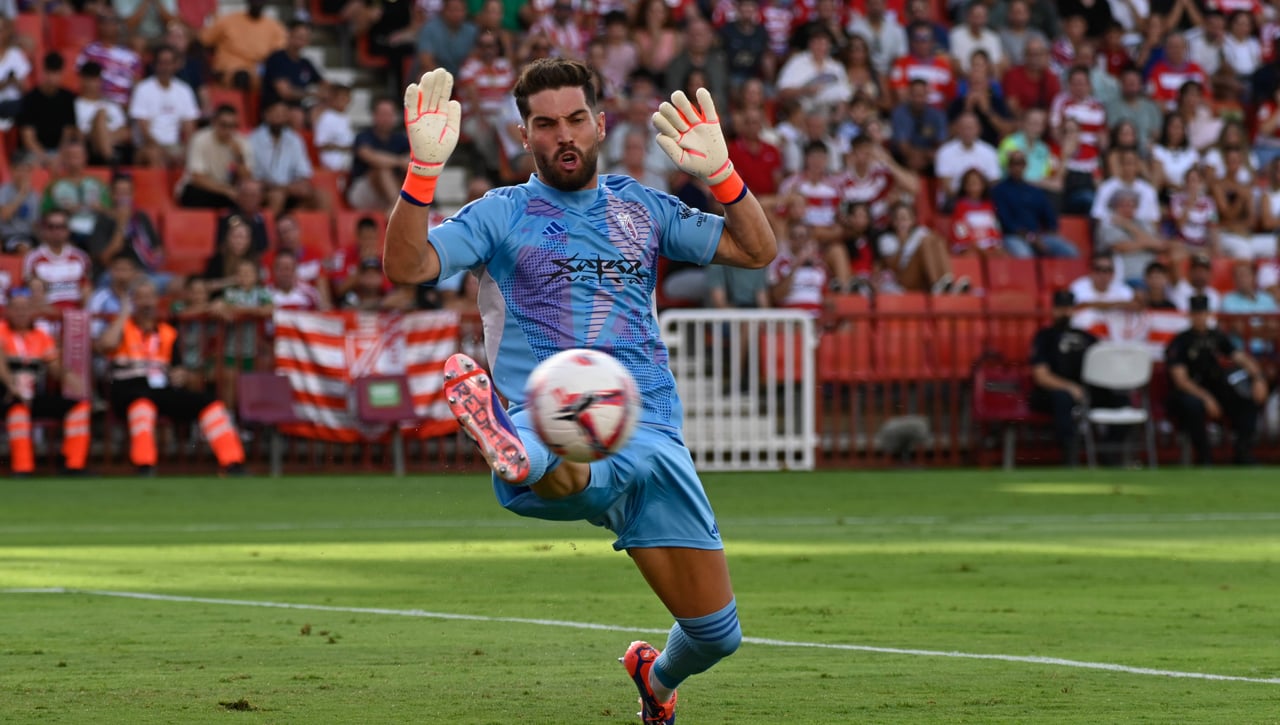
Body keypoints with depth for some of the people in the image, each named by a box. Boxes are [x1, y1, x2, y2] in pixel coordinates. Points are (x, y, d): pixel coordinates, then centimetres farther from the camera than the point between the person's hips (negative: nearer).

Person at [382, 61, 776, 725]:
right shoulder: (502, 214, 10)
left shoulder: (640, 208, 20)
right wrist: (424, 168, -17)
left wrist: (718, 171, 0)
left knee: (716, 634, 3)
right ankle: (513, 450, -82)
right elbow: (404, 266, -5)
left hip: (650, 436, 4)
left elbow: (757, 250, 15)